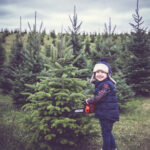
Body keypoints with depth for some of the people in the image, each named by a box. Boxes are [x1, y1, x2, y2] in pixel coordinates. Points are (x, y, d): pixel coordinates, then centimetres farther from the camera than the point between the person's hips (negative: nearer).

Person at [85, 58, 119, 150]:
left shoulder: (106, 84, -21)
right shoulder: (100, 84, 10)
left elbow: (98, 97, -25)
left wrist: (88, 101, -8)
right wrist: (92, 101, 2)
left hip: (108, 113, -10)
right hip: (104, 113, 10)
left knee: (106, 132, 1)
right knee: (107, 131, 22)